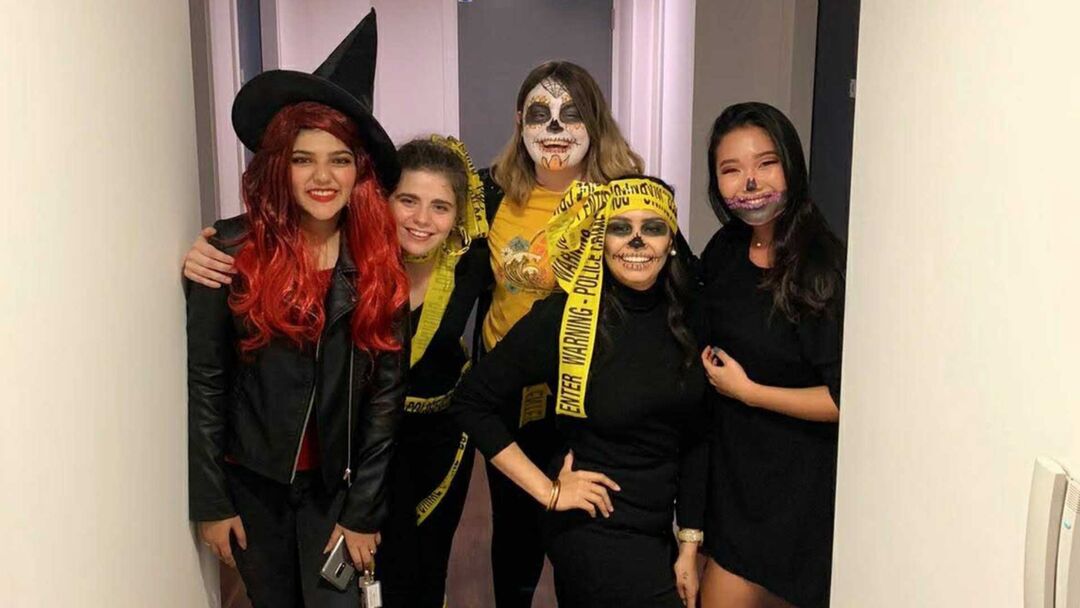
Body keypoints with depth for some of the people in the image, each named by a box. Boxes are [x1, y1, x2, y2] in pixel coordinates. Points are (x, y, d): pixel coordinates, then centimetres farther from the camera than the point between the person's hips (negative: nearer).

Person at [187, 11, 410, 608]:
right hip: (252, 481, 0)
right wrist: (210, 501, -5)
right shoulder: (232, 252, -13)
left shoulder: (379, 262, -9)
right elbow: (202, 382, -7)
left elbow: (385, 391, -6)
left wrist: (363, 511, -5)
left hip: (338, 483, 0)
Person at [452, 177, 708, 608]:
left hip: (658, 531, 5)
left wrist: (689, 546, 4)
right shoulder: (564, 317, -17)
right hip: (596, 528, -5)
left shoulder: (685, 319, -3)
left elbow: (695, 442, 3)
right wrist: (547, 490, -13)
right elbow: (472, 401, -12)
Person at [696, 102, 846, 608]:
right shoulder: (726, 248, 0)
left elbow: (850, 399, -23)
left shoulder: (825, 266, -21)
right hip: (731, 461, 7)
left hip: (794, 483, -6)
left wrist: (747, 390, -18)